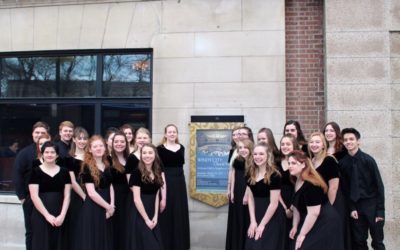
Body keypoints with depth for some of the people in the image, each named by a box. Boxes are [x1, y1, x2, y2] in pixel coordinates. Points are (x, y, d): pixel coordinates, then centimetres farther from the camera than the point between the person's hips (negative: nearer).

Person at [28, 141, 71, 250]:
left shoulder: (64, 172, 7)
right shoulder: (36, 172, 0)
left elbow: (67, 195, 4)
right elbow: (34, 196, -6)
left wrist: (62, 215, -8)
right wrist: (47, 215, -13)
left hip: (60, 217, 2)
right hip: (41, 216, -2)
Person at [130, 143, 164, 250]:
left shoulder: (157, 173, 7)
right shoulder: (137, 172, -12)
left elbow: (156, 196, 7)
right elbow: (136, 199, -15)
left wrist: (155, 216, -3)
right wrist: (146, 219, -14)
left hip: (153, 214, 6)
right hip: (140, 215, -6)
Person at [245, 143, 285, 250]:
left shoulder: (274, 176, -17)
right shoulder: (250, 174, 0)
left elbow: (274, 203, -16)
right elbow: (251, 198, 3)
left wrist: (262, 225, -13)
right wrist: (253, 221, -4)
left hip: (272, 218, -5)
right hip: (256, 214, 5)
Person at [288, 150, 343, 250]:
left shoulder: (311, 184, -25)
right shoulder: (297, 181, 4)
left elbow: (314, 213, -27)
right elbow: (297, 206, 10)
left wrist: (302, 234, -21)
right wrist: (295, 227, 6)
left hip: (325, 224, -9)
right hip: (311, 223, 9)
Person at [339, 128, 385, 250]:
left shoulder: (368, 160, -11)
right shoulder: (342, 163, -2)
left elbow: (379, 185, -9)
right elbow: (346, 188, 5)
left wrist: (380, 210, -11)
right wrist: (352, 208, -3)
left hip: (372, 204, -3)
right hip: (356, 205, 3)